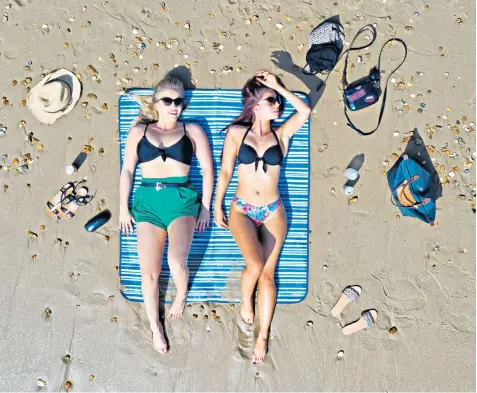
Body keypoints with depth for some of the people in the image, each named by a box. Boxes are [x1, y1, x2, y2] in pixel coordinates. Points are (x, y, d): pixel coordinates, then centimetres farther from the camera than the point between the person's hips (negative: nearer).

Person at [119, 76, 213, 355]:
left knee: (176, 261, -24)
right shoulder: (139, 131, 15)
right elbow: (127, 170, 12)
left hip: (181, 199, -2)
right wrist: (124, 208, 6)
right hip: (148, 201, 2)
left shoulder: (192, 131, 10)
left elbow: (208, 169, 6)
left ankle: (182, 294, 13)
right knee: (149, 271, -2)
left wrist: (206, 208, 1)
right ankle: (155, 327, 22)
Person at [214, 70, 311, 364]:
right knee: (255, 265, -21)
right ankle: (245, 301, 14)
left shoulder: (282, 134, 4)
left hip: (273, 212, 1)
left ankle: (263, 336, 14)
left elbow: (305, 111, -12)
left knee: (267, 273, 0)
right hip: (242, 210, -1)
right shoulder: (236, 133, 1)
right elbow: (225, 171, 4)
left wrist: (277, 85, -7)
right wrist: (217, 206, 6)